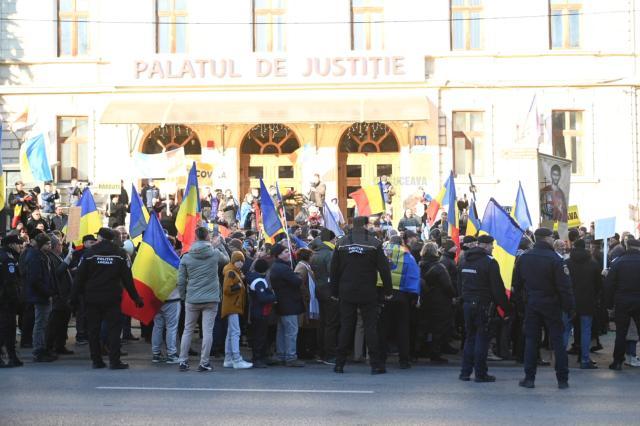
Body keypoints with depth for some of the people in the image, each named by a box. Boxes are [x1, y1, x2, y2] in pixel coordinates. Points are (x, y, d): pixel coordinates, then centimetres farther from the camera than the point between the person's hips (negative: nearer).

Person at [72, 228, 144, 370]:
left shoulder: (89, 253, 0)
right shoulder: (120, 254, 1)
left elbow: (80, 277, -1)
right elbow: (127, 279, 1)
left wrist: (74, 296, 7)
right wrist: (136, 298, 7)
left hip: (92, 299, 1)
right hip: (112, 299, -1)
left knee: (93, 330, 8)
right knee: (114, 328, 1)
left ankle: (96, 360, 10)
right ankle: (114, 361, -5)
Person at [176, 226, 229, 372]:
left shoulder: (186, 257, -3)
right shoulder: (215, 253, -7)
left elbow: (181, 281, 0)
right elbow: (227, 259, 17)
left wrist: (183, 297, 12)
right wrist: (219, 245, 22)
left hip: (192, 300, 1)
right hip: (211, 299, -1)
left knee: (188, 330, 13)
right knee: (207, 331, 2)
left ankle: (183, 361, 15)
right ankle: (204, 363, 2)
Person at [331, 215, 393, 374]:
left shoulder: (341, 243, 2)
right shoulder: (374, 243, -6)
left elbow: (334, 270, 6)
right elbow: (384, 268, -6)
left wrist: (334, 292, 13)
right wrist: (388, 291, 1)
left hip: (346, 293, 2)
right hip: (368, 293, -2)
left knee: (345, 327, 7)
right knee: (371, 326, 2)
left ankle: (339, 364, 8)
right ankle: (376, 364, 0)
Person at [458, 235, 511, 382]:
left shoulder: (465, 261, 11)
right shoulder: (489, 262, -12)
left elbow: (460, 284, 16)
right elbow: (498, 288, -13)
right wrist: (506, 308, -9)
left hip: (467, 304, 7)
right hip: (483, 305, -7)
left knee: (470, 337, 14)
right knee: (482, 338, -1)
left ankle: (465, 372, 14)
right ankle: (480, 373, 1)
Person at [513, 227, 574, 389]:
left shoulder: (524, 258, -1)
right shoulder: (555, 259, -15)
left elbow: (517, 282, 6)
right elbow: (564, 286, -15)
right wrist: (569, 307, -8)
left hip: (531, 304, 3)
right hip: (551, 305, -3)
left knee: (531, 340, 8)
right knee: (557, 341, 4)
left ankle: (529, 378, 7)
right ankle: (562, 380, 7)